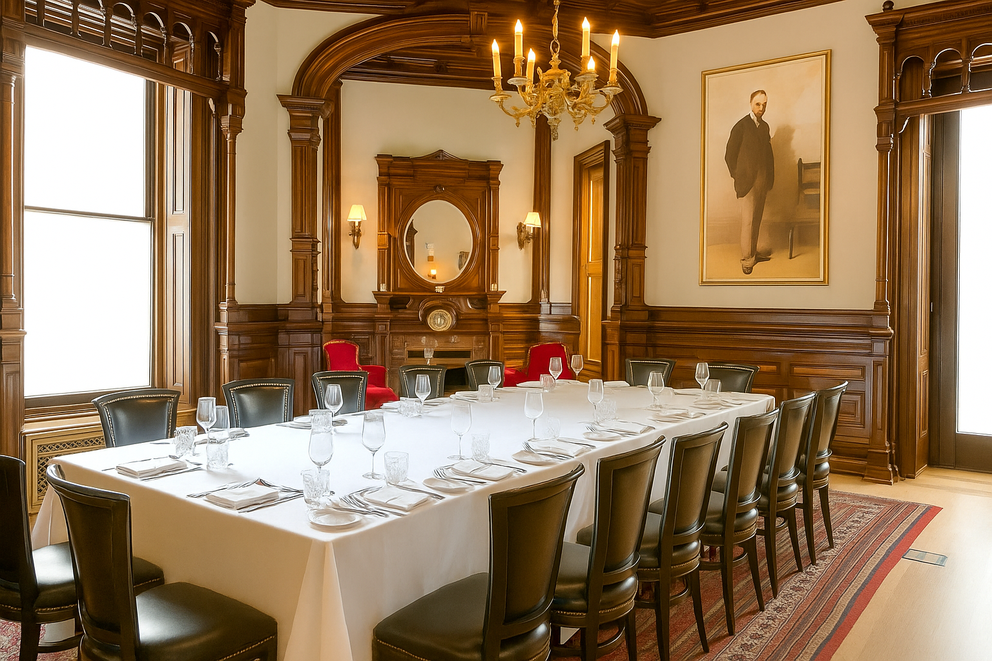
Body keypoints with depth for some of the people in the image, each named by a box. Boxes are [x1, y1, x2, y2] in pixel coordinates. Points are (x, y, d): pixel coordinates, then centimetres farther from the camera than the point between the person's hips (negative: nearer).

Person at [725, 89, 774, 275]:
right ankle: (746, 260, 1)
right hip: (747, 183, -6)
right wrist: (738, 178, -5)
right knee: (748, 221, -6)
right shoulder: (741, 126, -6)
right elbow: (730, 156, -5)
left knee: (757, 220, 11)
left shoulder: (765, 126, 14)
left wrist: (770, 177, 10)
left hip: (763, 183, 6)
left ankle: (753, 253, 21)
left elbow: (768, 153, 18)